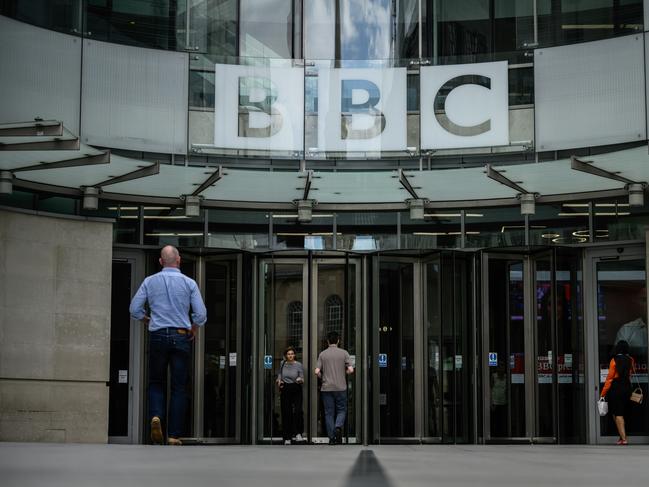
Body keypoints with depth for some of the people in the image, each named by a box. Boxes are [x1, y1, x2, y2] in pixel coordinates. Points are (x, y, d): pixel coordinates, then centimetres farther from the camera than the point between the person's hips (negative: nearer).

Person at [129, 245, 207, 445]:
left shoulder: (150, 281, 3)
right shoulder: (189, 283, 0)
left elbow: (134, 309, 1)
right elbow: (201, 314, -4)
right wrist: (192, 330, 13)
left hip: (157, 336, 1)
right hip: (181, 337, -1)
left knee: (156, 383, 14)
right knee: (179, 387, 4)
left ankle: (156, 416, -13)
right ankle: (174, 435, 2)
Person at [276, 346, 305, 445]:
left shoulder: (298, 365, -2)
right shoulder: (282, 364, 6)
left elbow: (302, 379, 1)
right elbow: (279, 374, 22)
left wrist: (300, 380, -21)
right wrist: (279, 380, 2)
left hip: (296, 389, -2)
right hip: (285, 389, 2)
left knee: (297, 411, -18)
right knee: (286, 413, 1)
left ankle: (298, 433, -7)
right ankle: (287, 437, 8)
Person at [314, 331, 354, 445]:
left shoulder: (322, 354, 0)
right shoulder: (343, 353, -2)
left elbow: (317, 371, -7)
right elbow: (351, 370, -8)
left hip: (326, 388, 1)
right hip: (340, 387, -1)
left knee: (329, 412, 6)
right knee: (341, 410, 11)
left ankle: (332, 438, 4)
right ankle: (338, 427, -16)